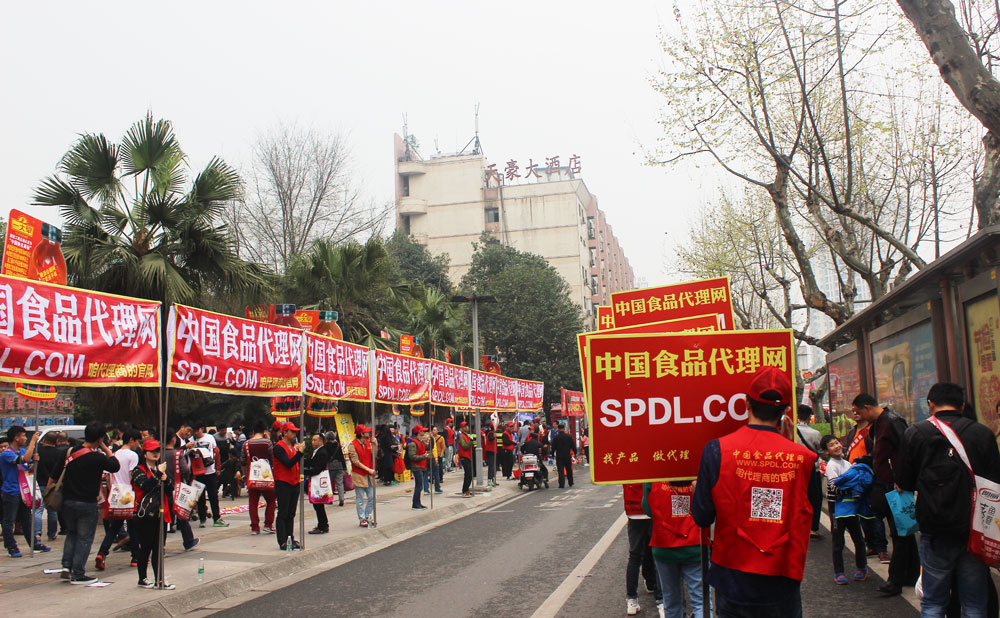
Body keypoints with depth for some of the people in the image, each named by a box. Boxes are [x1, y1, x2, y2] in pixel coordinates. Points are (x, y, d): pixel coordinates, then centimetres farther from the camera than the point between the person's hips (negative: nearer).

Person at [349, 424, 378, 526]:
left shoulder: (368, 443, 9)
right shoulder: (352, 445, -9)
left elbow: (374, 456, 4)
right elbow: (356, 461, -13)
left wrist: (375, 445, -9)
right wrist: (368, 469, -15)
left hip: (369, 475, 6)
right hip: (359, 475, -6)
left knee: (371, 497, 7)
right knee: (360, 499, 1)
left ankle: (367, 517, 20)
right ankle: (362, 520, 9)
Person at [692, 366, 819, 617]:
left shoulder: (717, 450, -12)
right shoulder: (802, 457, -10)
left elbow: (702, 518, -9)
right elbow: (808, 516, 8)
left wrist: (698, 489, 14)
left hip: (733, 580, 0)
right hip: (783, 585, 1)